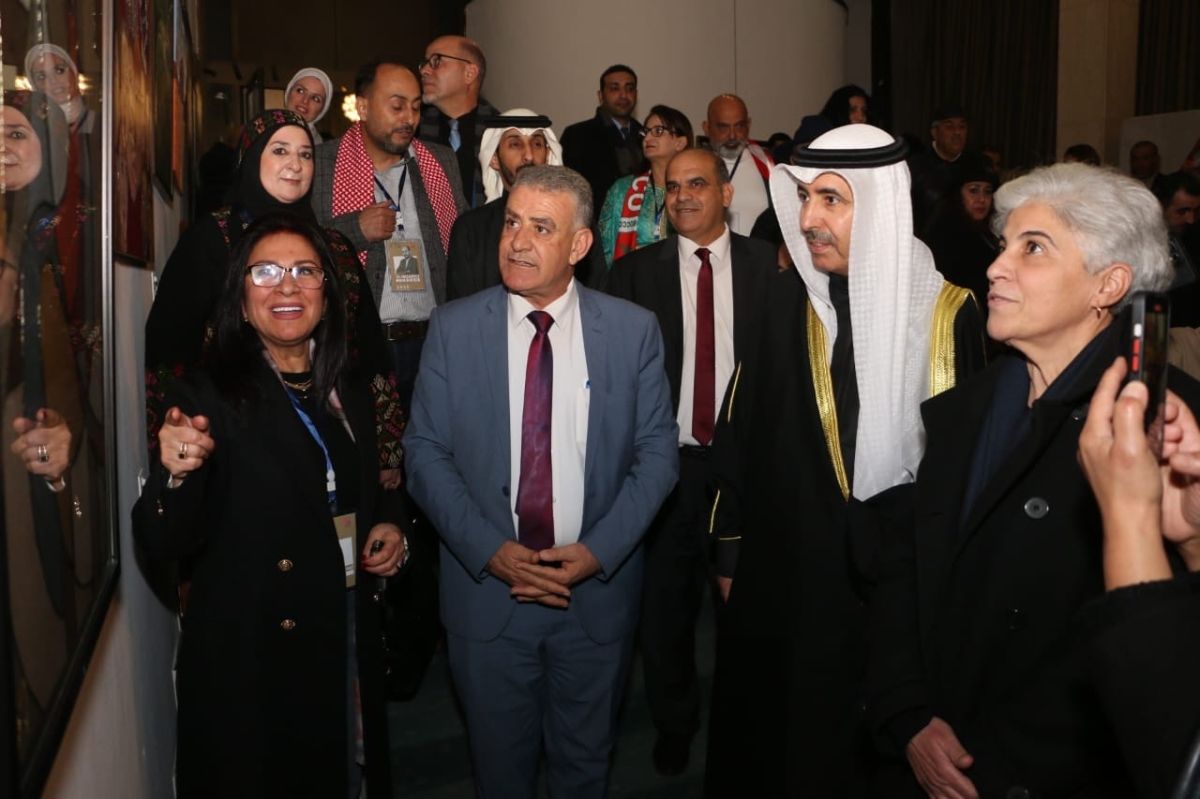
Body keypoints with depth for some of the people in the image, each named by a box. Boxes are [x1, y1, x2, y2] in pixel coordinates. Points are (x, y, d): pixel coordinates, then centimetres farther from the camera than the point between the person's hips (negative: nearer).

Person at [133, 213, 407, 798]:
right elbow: (163, 544, -15)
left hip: (350, 647, 5)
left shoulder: (350, 396, 6)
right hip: (250, 659, -5)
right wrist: (177, 474, -34)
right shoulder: (206, 398, -11)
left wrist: (388, 525, -2)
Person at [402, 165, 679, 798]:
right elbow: (425, 452, -4)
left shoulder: (634, 330, -5)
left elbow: (657, 453, -3)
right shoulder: (453, 328, -4)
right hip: (486, 589, 0)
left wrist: (598, 550, -14)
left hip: (598, 590, 0)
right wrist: (489, 549, -15)